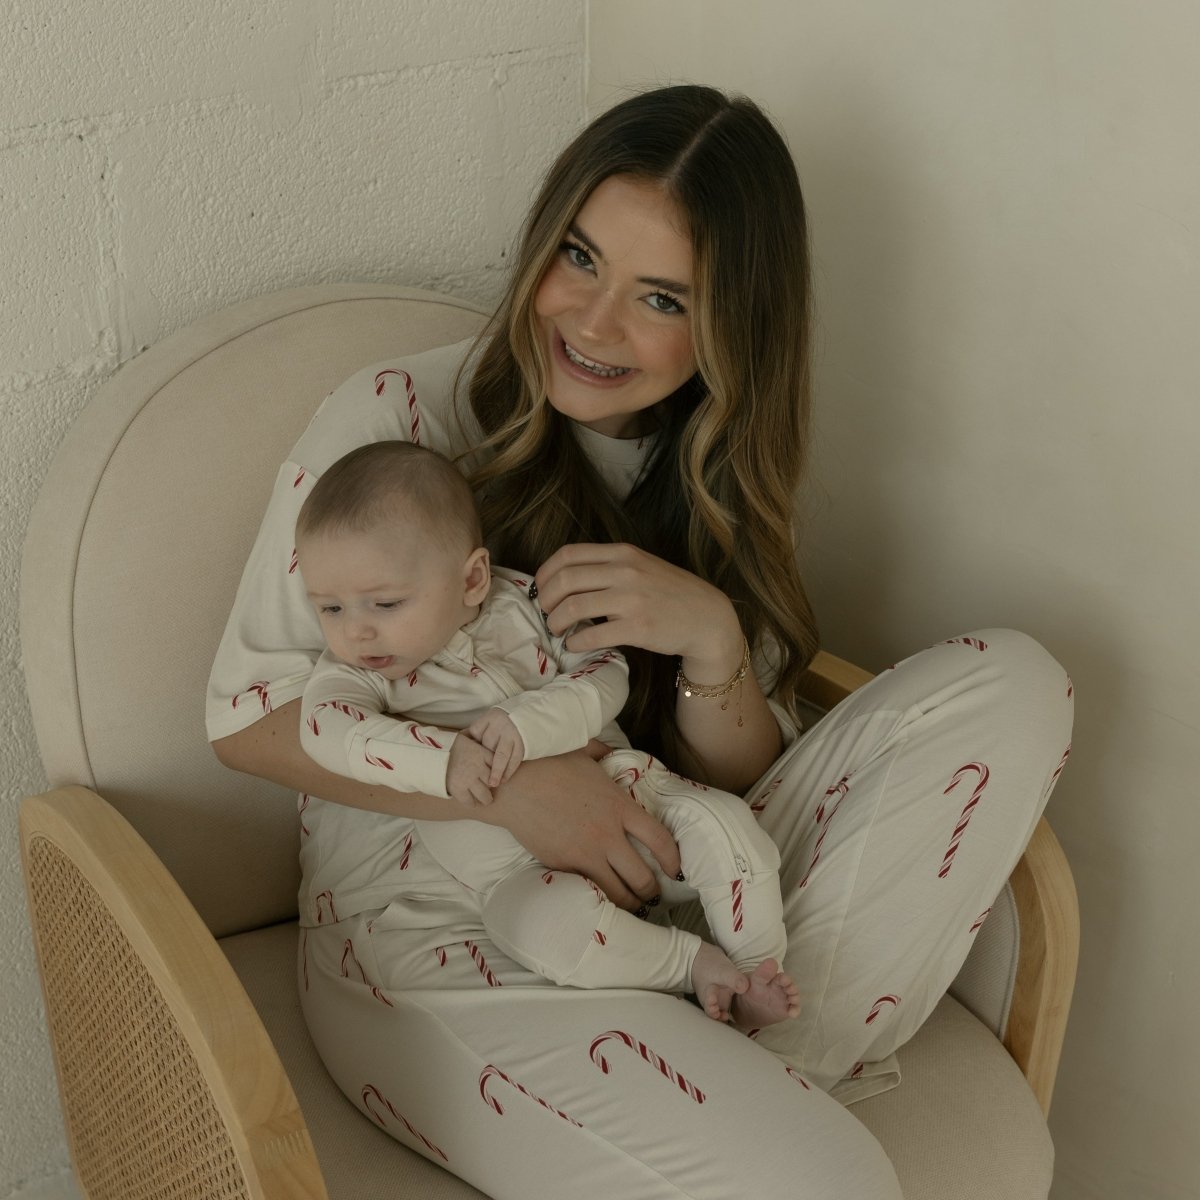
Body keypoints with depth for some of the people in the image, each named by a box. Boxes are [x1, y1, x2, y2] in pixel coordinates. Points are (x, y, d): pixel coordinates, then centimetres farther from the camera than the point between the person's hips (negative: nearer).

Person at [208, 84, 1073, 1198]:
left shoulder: (709, 473, 8)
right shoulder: (394, 419, -8)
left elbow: (743, 790, 6)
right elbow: (246, 711, -8)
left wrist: (711, 640, -17)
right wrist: (507, 786, -21)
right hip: (427, 931, -6)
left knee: (1010, 682, -11)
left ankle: (764, 1075, -15)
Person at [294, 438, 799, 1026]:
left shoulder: (521, 603, -3)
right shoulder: (351, 671, -5)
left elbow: (604, 673, -10)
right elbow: (328, 729, -25)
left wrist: (529, 721, -28)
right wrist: (439, 758, -38)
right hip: (519, 870, -2)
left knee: (719, 821, -22)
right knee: (553, 923, -34)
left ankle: (761, 971, -4)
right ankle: (698, 965, -15)